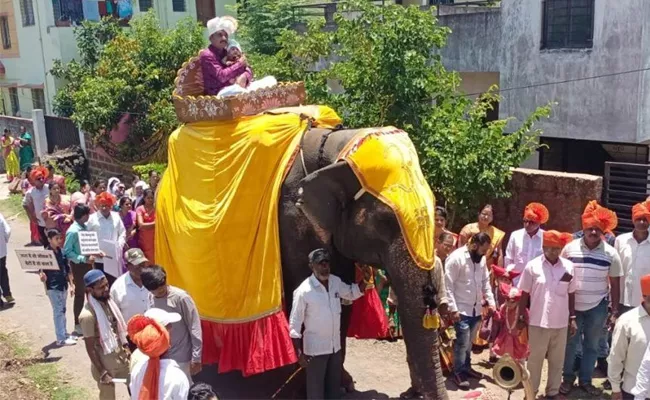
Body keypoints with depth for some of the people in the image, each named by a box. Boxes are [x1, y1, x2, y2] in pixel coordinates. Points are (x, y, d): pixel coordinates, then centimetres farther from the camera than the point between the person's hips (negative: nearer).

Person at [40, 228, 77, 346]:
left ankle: (65, 335, 27)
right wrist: (42, 275, -40)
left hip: (63, 286, 7)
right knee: (58, 312, -2)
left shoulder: (62, 252, 6)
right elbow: (41, 269, -17)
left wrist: (71, 285, 14)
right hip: (53, 287, -7)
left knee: (62, 311, 16)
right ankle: (61, 339, 4)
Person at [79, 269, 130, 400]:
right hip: (105, 363, -7)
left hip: (121, 356, 7)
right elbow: (90, 348, -19)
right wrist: (102, 372, -17)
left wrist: (125, 348, 10)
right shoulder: (88, 315, -25)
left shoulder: (108, 301, -3)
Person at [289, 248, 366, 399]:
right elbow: (295, 324, -15)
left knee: (334, 387, 20)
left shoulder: (336, 281, -3)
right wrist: (299, 353, -16)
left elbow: (352, 293, 18)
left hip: (335, 346, 6)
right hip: (315, 348, -6)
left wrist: (365, 278, -1)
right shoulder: (304, 291, -20)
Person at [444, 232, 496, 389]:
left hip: (476, 309, 7)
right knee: (463, 342, -4)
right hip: (461, 310, -7)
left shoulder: (481, 259, 6)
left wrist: (491, 302, 9)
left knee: (469, 341, 15)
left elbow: (485, 281, 16)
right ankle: (458, 373, 8)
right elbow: (448, 286, -16)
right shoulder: (456, 258, -16)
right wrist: (453, 309, -18)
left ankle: (466, 367, 31)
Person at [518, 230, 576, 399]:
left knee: (557, 361, 14)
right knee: (534, 360, 11)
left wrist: (573, 318, 7)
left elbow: (571, 294, 7)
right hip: (538, 322, -2)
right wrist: (522, 318, -2)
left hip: (561, 323, 2)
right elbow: (524, 294, -2)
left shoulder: (569, 266, -1)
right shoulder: (532, 266, -7)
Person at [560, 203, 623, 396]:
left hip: (597, 307, 1)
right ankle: (568, 378, 27)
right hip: (572, 305, 0)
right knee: (569, 343, 10)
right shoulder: (570, 248, -7)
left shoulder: (610, 253, -7)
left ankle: (585, 380, 30)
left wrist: (615, 311, -1)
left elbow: (615, 283, 0)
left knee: (592, 345, 13)